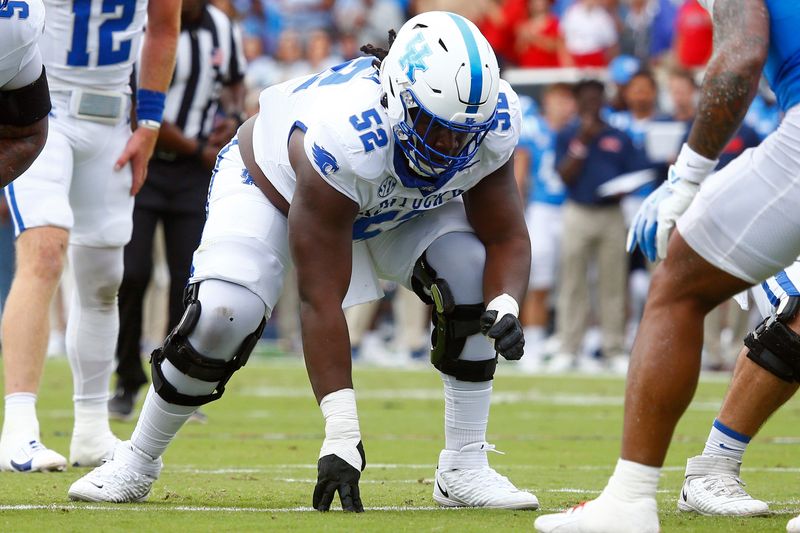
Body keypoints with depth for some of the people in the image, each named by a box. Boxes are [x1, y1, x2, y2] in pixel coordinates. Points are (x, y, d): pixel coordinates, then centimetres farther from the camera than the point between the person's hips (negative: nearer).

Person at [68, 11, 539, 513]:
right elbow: (320, 302, -41)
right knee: (221, 316, -25)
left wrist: (505, 307, -41)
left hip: (401, 206, 5)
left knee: (474, 282, -20)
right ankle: (138, 460, -1)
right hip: (276, 185, -4)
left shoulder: (492, 123, -31)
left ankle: (465, 469, -11)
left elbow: (506, 237, -17)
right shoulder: (341, 137, -45)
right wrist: (341, 432, -44)